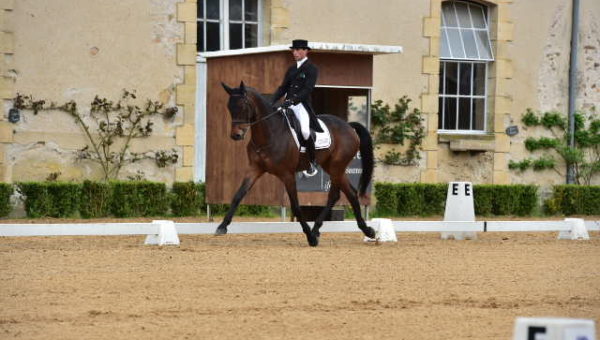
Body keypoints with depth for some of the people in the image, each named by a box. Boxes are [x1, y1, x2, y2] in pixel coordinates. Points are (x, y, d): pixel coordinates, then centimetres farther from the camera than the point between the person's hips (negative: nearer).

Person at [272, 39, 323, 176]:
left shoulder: (312, 69, -2)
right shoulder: (291, 69, 19)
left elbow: (307, 89, -14)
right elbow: (283, 87, 17)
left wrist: (293, 100, -27)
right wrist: (272, 101, 1)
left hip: (302, 104, -7)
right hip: (288, 104, 7)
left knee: (305, 130, -27)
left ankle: (312, 163, -10)